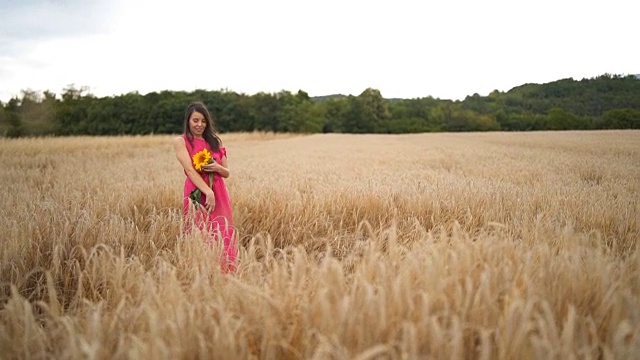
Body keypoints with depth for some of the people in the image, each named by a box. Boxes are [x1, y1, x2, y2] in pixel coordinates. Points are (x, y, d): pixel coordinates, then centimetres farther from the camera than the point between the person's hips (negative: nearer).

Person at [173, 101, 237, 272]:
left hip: (219, 195, 4)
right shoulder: (180, 141, 1)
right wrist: (208, 192, -21)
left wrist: (217, 167, -10)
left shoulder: (215, 140, 13)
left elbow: (226, 173, 12)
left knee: (223, 238, 3)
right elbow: (190, 170, -11)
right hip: (198, 195, -4)